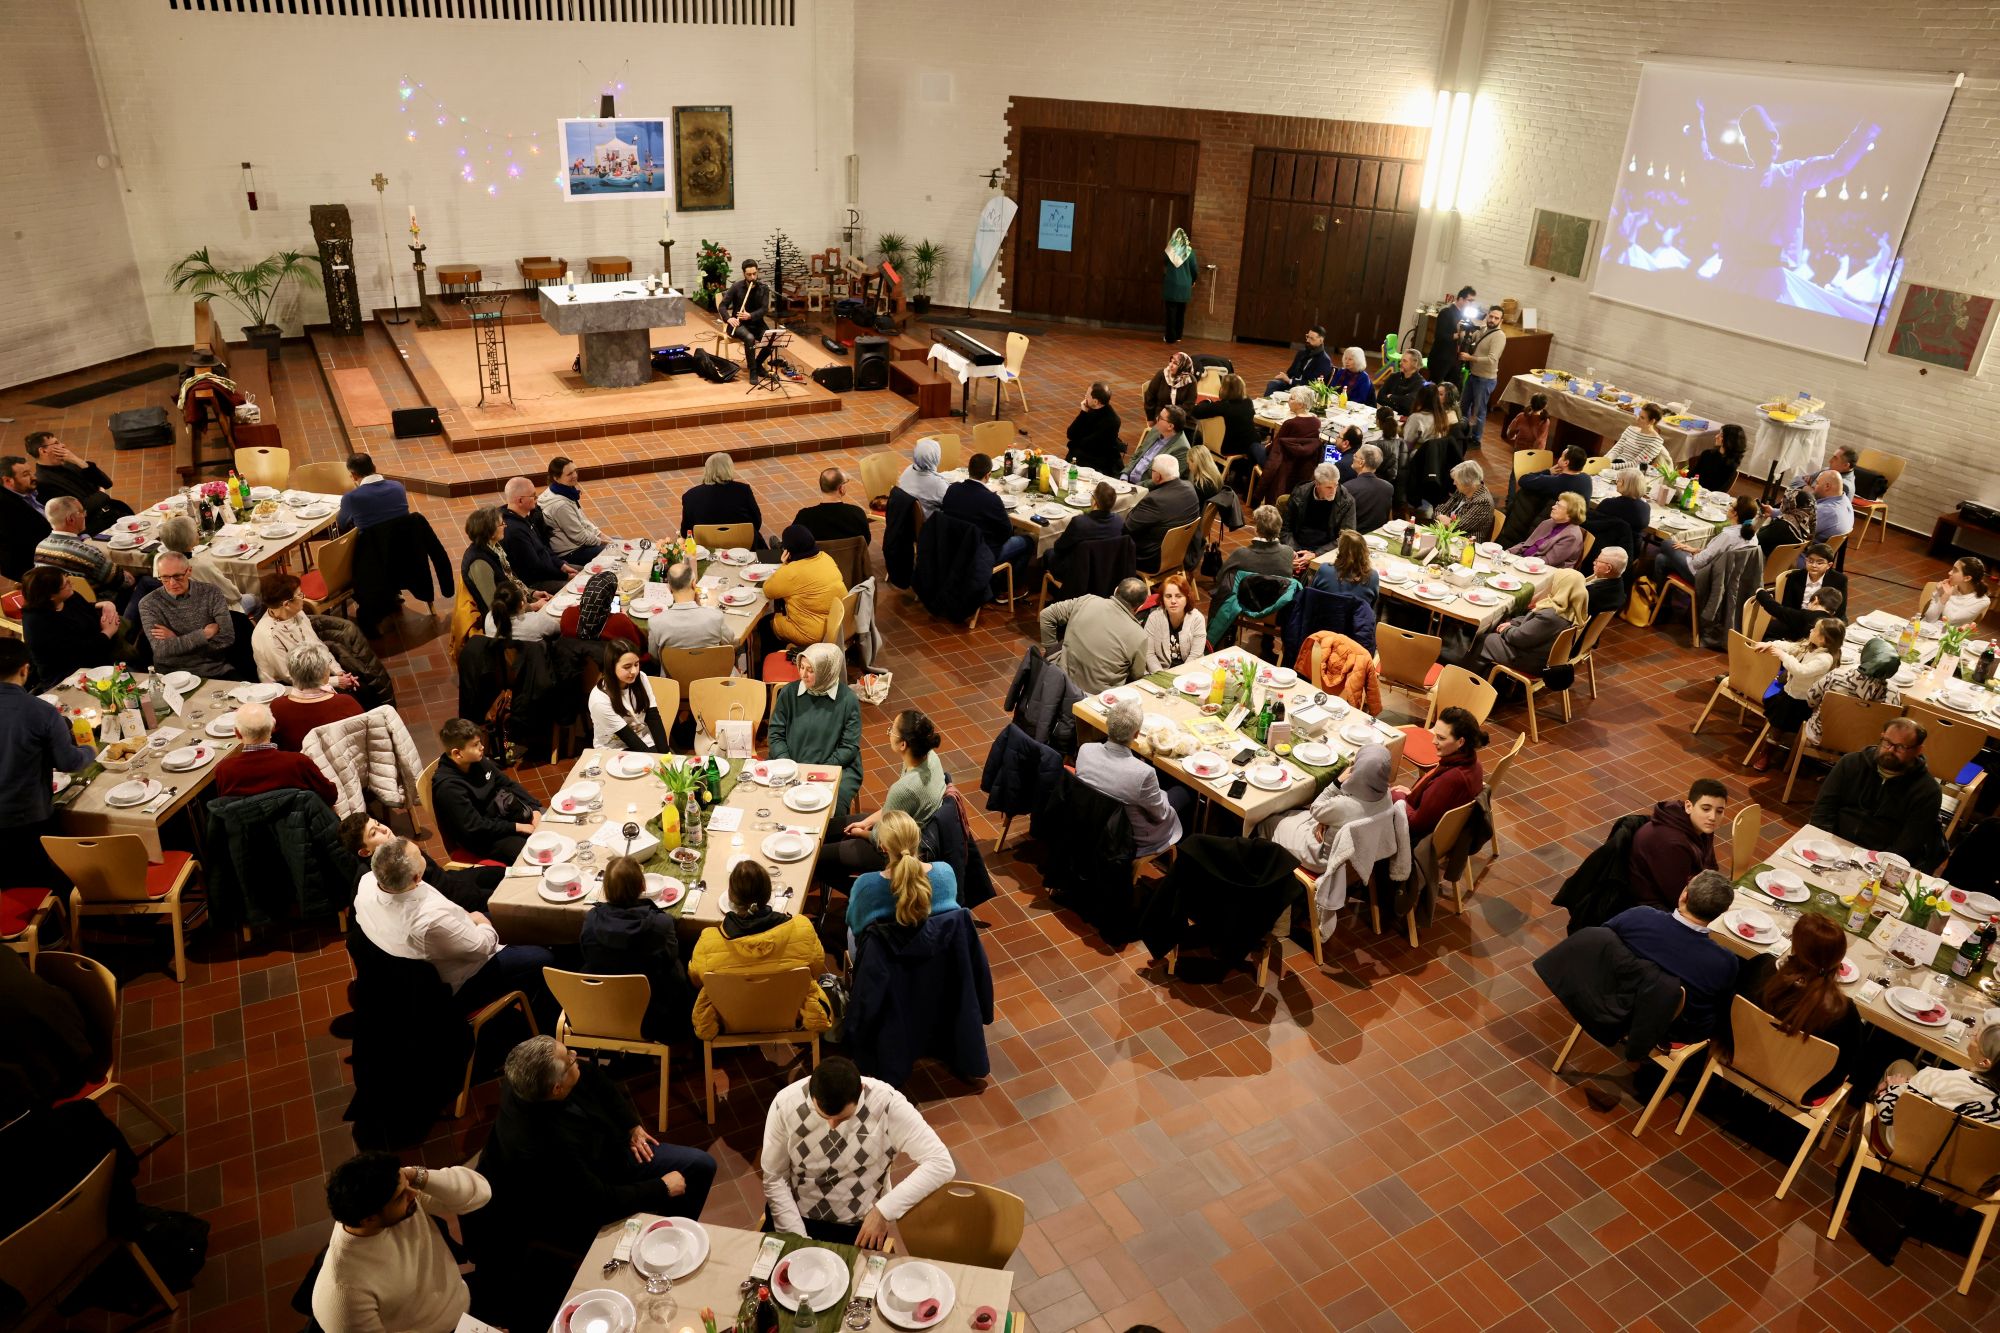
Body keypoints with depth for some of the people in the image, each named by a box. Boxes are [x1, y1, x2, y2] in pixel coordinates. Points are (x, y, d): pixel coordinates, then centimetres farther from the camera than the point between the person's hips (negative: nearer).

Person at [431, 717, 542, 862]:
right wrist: (517, 827, -21)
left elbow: (509, 785, 6)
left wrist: (535, 808, -7)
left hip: (500, 815, 8)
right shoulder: (448, 787, -26)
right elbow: (475, 828, -25)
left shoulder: (478, 761, -5)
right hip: (480, 838, -8)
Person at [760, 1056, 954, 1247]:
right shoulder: (786, 1104, -19)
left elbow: (941, 1163, -23)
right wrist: (798, 1238, -13)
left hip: (859, 1225, -1)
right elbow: (774, 1178, -6)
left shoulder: (887, 1104, -24)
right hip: (794, 1215, 1)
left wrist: (884, 1211, -26)